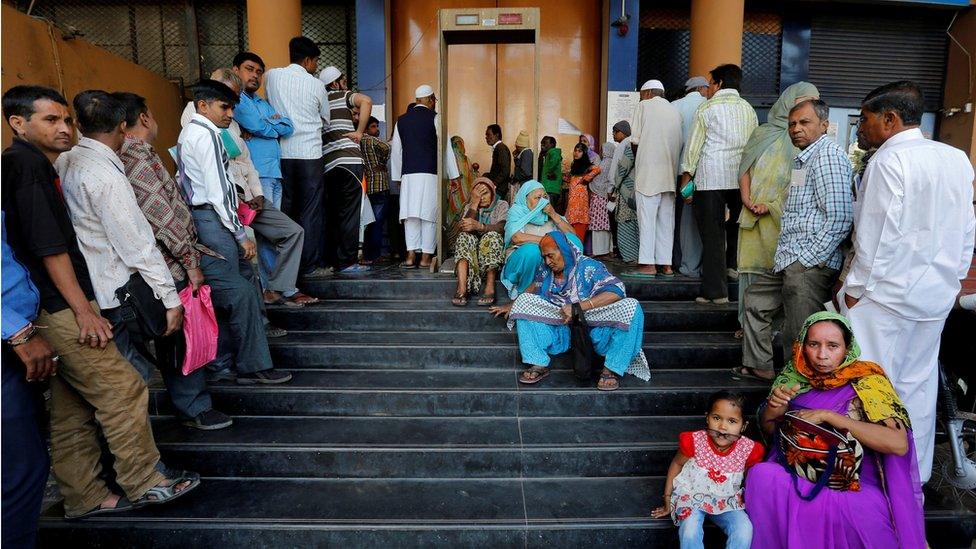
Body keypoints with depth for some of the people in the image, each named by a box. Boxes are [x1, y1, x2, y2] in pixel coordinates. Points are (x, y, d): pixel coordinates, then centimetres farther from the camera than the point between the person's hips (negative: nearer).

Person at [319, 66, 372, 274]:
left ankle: (332, 260, 15)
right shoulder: (342, 96, 6)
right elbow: (366, 101, -14)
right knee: (349, 214, -5)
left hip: (327, 164, 7)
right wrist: (359, 132, -8)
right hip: (348, 160, -6)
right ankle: (347, 262, -5)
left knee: (333, 214, 12)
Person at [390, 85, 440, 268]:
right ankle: (426, 257, 0)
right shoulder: (435, 118, 1)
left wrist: (397, 176, 20)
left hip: (408, 174, 4)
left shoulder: (402, 120, 14)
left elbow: (396, 150, 15)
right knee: (429, 215, 0)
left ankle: (411, 255, 1)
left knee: (411, 214, 6)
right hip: (430, 174, -4)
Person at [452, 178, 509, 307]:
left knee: (492, 236, -32)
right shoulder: (470, 207, 13)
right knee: (465, 237, -28)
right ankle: (461, 289, -43)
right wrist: (475, 203, -12)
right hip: (473, 250, 2)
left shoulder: (502, 205, 6)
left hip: (494, 249, -2)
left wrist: (479, 226, -34)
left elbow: (501, 227, -16)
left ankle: (490, 288, -42)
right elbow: (464, 228, -8)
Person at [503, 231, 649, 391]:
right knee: (523, 301, -9)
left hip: (594, 332, -4)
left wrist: (578, 307, -29)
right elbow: (533, 289, 28)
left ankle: (611, 370, -22)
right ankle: (539, 365, -16)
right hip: (560, 333, 4)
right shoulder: (546, 272, 7)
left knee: (631, 307, -27)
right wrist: (512, 306, 28)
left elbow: (617, 290, -23)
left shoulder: (588, 267, -9)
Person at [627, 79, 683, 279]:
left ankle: (647, 264, -10)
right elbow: (680, 142, 12)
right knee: (666, 219, 6)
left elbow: (634, 140, -2)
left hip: (648, 170, -5)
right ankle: (665, 264, 6)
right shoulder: (675, 111, 19)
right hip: (670, 172, 5)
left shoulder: (644, 106, 4)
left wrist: (637, 160, 14)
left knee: (647, 217, -6)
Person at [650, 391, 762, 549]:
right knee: (690, 532, -29)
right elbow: (677, 464, -3)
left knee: (744, 531, -24)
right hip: (691, 497, -2)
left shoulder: (748, 449, -16)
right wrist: (667, 500, 2)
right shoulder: (695, 441, -21)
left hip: (726, 502, 2)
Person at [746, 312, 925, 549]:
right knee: (760, 475, -27)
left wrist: (827, 416, -23)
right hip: (796, 477, 3)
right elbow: (768, 428, 10)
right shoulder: (796, 376, 2)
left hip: (855, 488, -3)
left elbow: (899, 444, -21)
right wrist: (774, 404, -13)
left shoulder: (866, 380, -8)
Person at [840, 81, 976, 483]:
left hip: (886, 294, -8)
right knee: (917, 386, 16)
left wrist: (856, 289, -10)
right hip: (935, 296, 8)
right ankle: (914, 476, 27)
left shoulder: (889, 160, -14)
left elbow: (880, 234, -18)